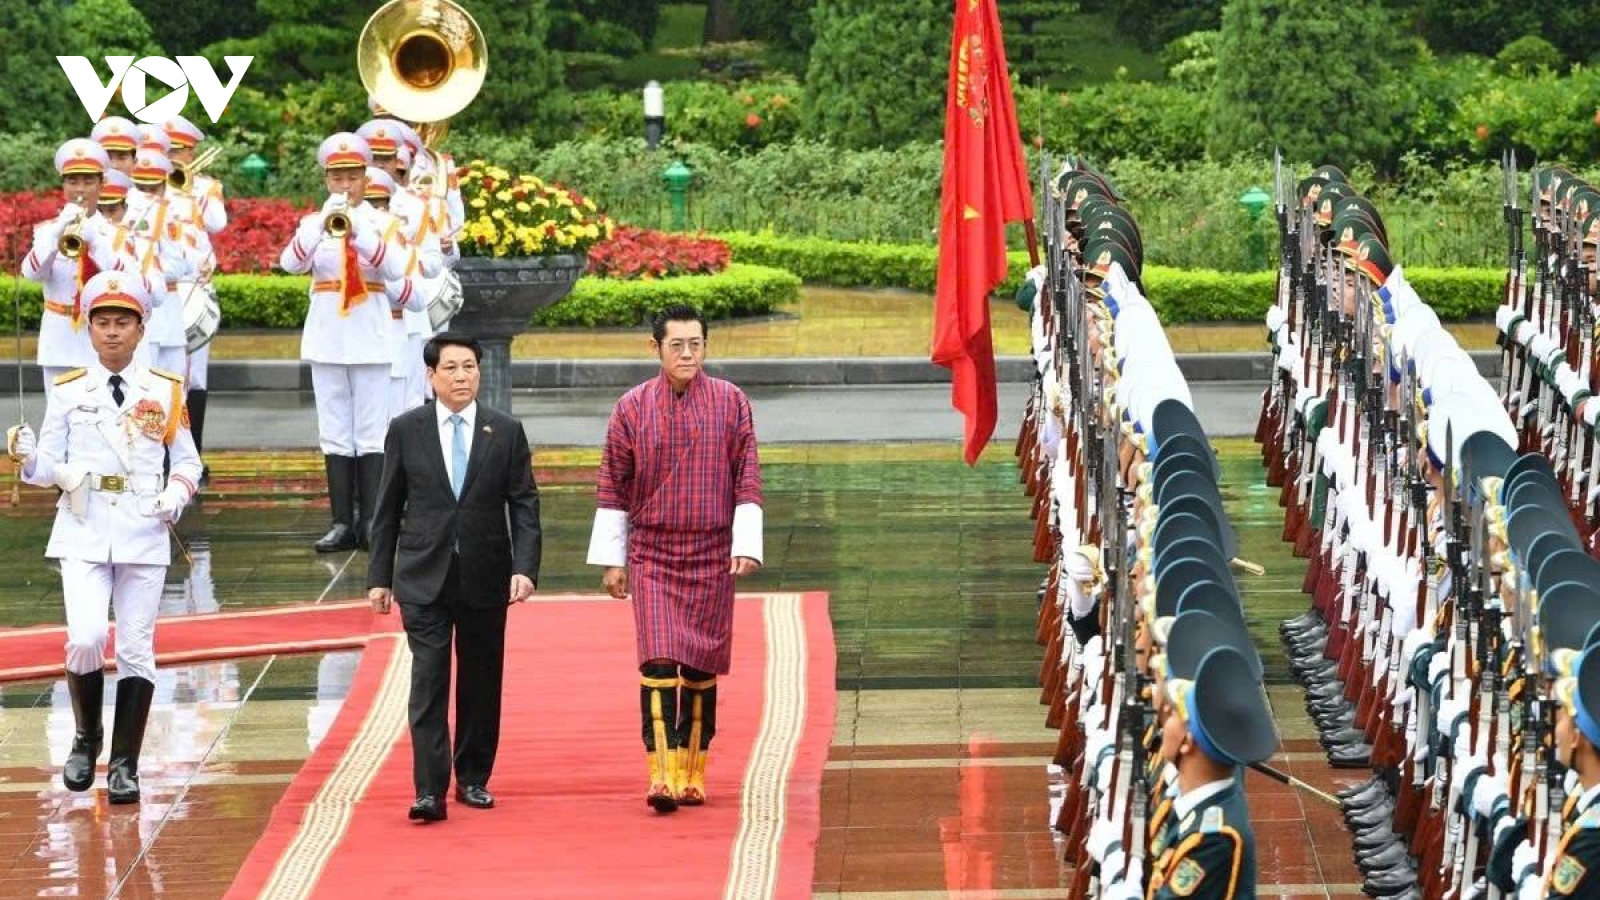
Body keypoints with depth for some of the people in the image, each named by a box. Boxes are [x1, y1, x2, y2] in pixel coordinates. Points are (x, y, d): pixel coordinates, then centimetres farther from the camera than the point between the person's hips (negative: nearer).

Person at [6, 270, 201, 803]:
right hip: (83, 533, -1)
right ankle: (86, 738, 10)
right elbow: (49, 470, 5)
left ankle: (125, 765, 9)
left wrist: (177, 494, -8)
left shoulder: (165, 392, 7)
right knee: (86, 638, -16)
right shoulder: (68, 393, 6)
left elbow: (188, 461, 12)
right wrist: (27, 457, -17)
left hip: (144, 533, 1)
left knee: (136, 649, 0)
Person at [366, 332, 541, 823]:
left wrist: (525, 567, -11)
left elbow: (524, 505, 1)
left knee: (481, 681, 9)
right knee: (429, 681, -9)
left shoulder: (506, 432, 3)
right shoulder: (405, 431, 3)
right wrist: (379, 576, 4)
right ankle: (430, 791, -12)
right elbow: (387, 508, 6)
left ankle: (473, 778, 23)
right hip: (424, 578, -1)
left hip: (485, 578, 1)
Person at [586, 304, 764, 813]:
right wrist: (612, 559, 3)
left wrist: (747, 546, -7)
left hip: (711, 556, 1)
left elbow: (747, 480, 1)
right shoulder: (632, 408, 0)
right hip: (652, 555, -1)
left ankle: (693, 772, 18)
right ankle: (662, 775, -17)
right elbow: (612, 489, 5)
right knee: (658, 662, -13)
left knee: (701, 668, 7)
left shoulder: (731, 403, 1)